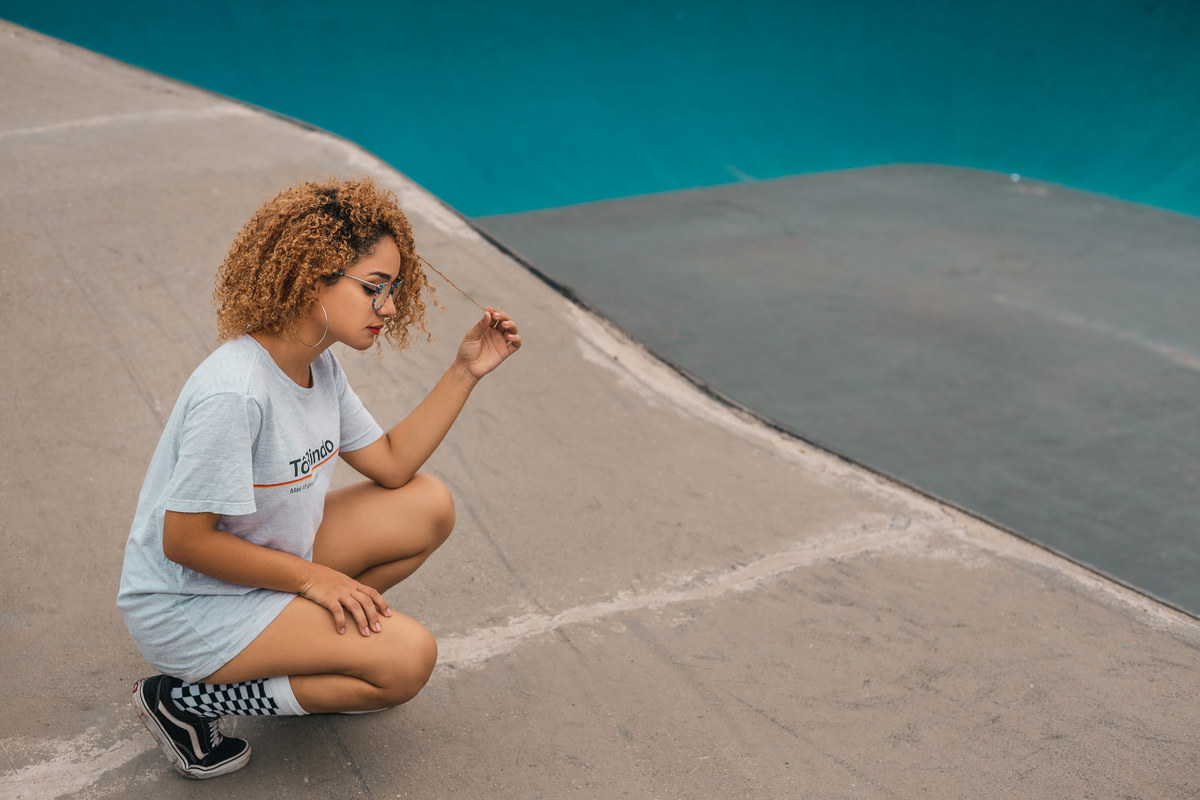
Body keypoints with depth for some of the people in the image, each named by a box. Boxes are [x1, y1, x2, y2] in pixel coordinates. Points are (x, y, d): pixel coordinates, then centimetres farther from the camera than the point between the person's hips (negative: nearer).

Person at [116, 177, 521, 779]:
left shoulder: (318, 364, -1)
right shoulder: (234, 393, -31)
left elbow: (391, 463, 5)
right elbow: (184, 540, -26)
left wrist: (465, 373, -2)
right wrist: (310, 577, -18)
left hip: (264, 562, 9)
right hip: (186, 605, -9)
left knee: (429, 508, 1)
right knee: (407, 658, -19)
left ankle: (321, 645, 11)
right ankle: (185, 700, -6)